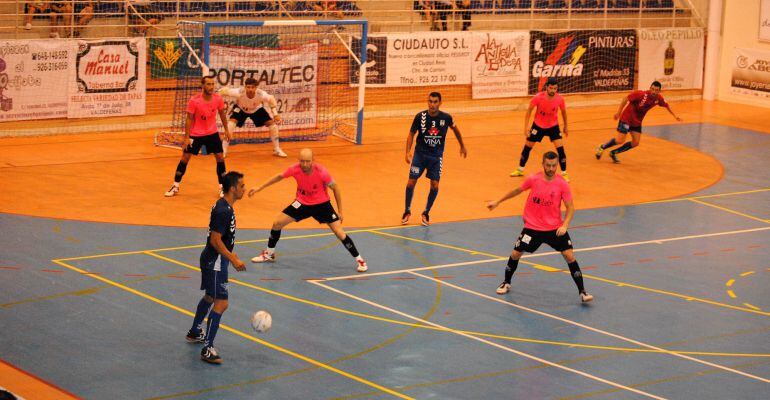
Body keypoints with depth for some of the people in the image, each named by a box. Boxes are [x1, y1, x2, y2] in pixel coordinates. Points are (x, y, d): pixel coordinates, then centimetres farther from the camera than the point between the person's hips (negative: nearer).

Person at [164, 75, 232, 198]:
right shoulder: (194, 101, -21)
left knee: (220, 158, -2)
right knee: (185, 158, 2)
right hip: (196, 134, -2)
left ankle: (222, 187, 10)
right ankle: (175, 186, 14)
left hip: (212, 133, 2)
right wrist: (186, 138, -15)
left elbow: (222, 114, 6)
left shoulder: (218, 99, -12)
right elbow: (189, 119, -13)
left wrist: (226, 130, 10)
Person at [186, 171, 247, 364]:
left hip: (213, 259, 11)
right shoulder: (223, 211, -24)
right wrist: (233, 260, -25)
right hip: (215, 261, -11)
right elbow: (215, 240, -26)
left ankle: (195, 332, 45)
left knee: (210, 297, 26)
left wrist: (230, 254, 27)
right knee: (221, 303, -12)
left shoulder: (223, 206, 8)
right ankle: (207, 349, -12)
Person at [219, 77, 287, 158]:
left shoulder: (261, 94, -35)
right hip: (241, 109, -2)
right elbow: (223, 90, -28)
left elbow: (271, 99, -14)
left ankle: (277, 150, 10)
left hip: (256, 109, 2)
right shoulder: (239, 93, -40)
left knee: (272, 123, -9)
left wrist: (275, 114, -18)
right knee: (232, 121, -27)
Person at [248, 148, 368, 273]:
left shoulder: (321, 172, -30)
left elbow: (335, 188, -13)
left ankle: (359, 260, 4)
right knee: (277, 223, -1)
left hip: (321, 204, -3)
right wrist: (259, 188, 4)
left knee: (339, 233, -12)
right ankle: (269, 254, 22)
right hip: (302, 203, 3)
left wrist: (340, 211, -9)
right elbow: (279, 177, 0)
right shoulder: (295, 169, -22)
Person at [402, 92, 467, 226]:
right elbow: (411, 134, -4)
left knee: (434, 185, -5)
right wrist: (408, 152, -14)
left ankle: (426, 213, 16)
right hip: (420, 154, 0)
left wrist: (462, 146, 20)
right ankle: (407, 211, 18)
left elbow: (455, 129, 10)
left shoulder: (446, 118, -10)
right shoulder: (420, 116, -14)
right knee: (411, 182, -3)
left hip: (436, 156, 1)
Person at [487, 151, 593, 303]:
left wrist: (565, 225, -24)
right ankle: (506, 283, 30)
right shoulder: (533, 179, -8)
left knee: (569, 256, -11)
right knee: (515, 254, 3)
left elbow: (570, 207, -8)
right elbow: (517, 190, 10)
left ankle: (582, 292, -1)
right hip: (532, 227, 1)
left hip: (555, 228, -1)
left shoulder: (562, 184, -12)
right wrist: (498, 202, 18)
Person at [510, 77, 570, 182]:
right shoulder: (538, 97, -26)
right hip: (538, 125, 0)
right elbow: (529, 110, -13)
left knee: (560, 148, -13)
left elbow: (563, 111, 0)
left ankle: (564, 173, 1)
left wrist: (565, 126, 11)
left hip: (553, 126, 0)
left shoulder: (560, 99, -21)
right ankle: (520, 170, 29)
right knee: (527, 147, 8)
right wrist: (526, 127, -15)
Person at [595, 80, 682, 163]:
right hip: (627, 118, -6)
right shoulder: (641, 94, -28)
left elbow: (666, 105, 10)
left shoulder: (658, 98, -11)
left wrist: (675, 116, 14)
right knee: (620, 140, -13)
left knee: (635, 143, 1)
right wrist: (618, 112, -20)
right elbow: (626, 98, -21)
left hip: (637, 121, 6)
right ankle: (602, 148, 12)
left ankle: (613, 153, 16)